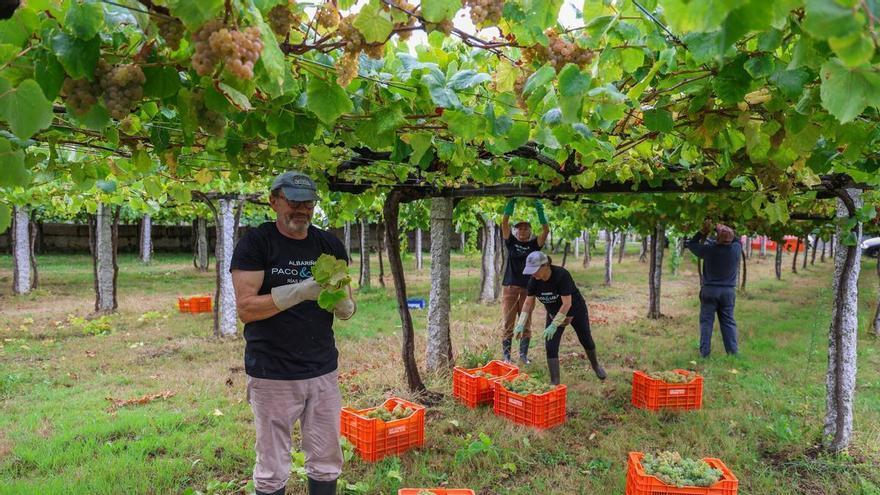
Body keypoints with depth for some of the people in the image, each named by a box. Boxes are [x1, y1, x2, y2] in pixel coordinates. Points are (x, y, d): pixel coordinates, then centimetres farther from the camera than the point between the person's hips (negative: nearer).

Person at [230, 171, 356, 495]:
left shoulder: (329, 245, 6)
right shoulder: (255, 244, -5)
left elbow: (347, 310, 9)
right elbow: (245, 308, -13)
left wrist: (343, 303, -16)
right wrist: (300, 291, -25)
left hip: (323, 370, 4)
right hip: (272, 374, -4)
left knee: (327, 463, 12)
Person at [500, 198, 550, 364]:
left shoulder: (534, 244, 6)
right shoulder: (511, 242, 6)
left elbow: (546, 231, -8)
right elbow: (504, 224, -6)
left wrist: (540, 212, -18)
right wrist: (511, 205, -15)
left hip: (528, 289, 1)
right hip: (509, 288, -1)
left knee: (526, 324, 6)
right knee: (507, 323, 0)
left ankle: (523, 355, 17)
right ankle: (506, 356, 7)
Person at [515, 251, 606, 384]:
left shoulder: (561, 275, -36)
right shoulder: (534, 280, -20)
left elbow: (567, 304, -35)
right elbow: (529, 303, -11)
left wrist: (554, 325, -36)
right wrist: (521, 324, -20)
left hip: (575, 311, -3)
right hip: (553, 313, 4)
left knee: (586, 341, 18)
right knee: (551, 347, -11)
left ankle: (595, 365, 46)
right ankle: (555, 383, -4)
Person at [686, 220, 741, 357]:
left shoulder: (709, 249, -15)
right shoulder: (736, 248, -8)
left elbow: (691, 244, 1)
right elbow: (736, 239, 16)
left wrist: (703, 232, 1)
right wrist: (728, 232, 8)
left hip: (709, 290, -2)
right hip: (728, 291, 2)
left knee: (706, 321, 4)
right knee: (728, 322, 9)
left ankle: (704, 352, 4)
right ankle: (733, 351, 9)